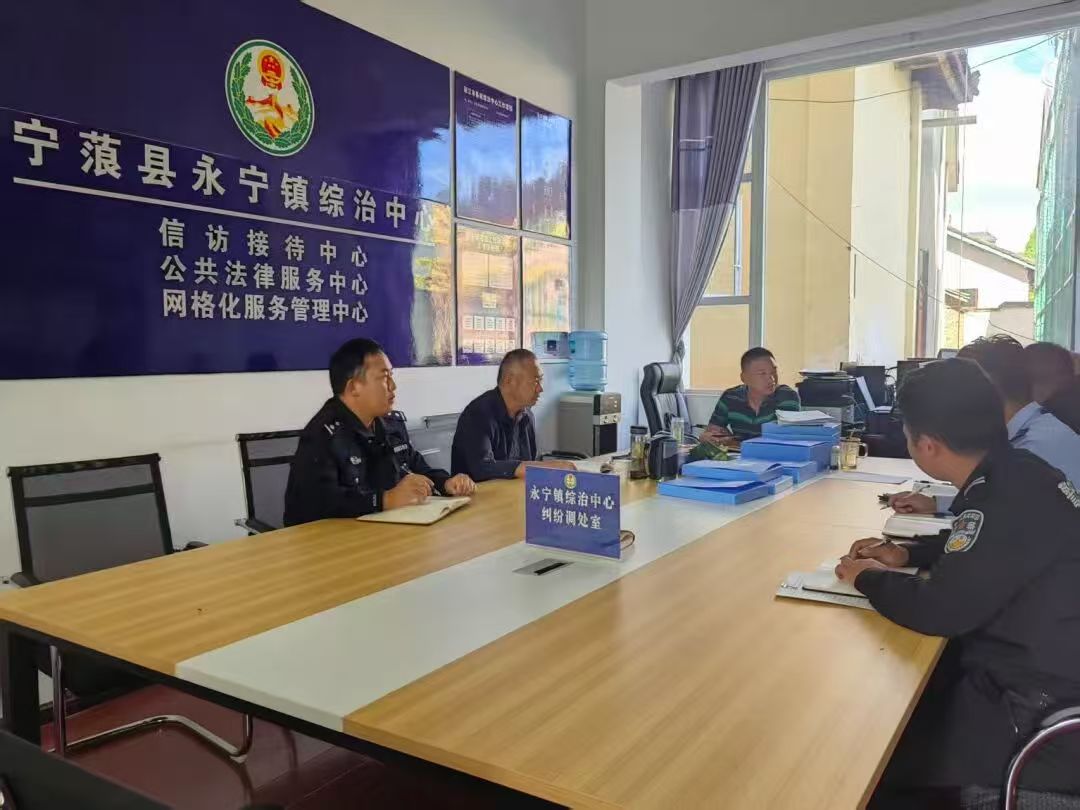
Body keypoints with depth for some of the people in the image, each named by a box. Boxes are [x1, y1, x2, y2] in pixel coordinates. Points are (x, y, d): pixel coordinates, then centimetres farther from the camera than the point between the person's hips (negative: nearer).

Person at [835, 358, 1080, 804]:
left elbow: (938, 610, -27)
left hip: (1038, 709, -9)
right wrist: (908, 553, 9)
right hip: (1036, 667, 9)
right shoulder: (1013, 471, 1)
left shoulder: (1008, 498, -29)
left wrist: (869, 577, -9)